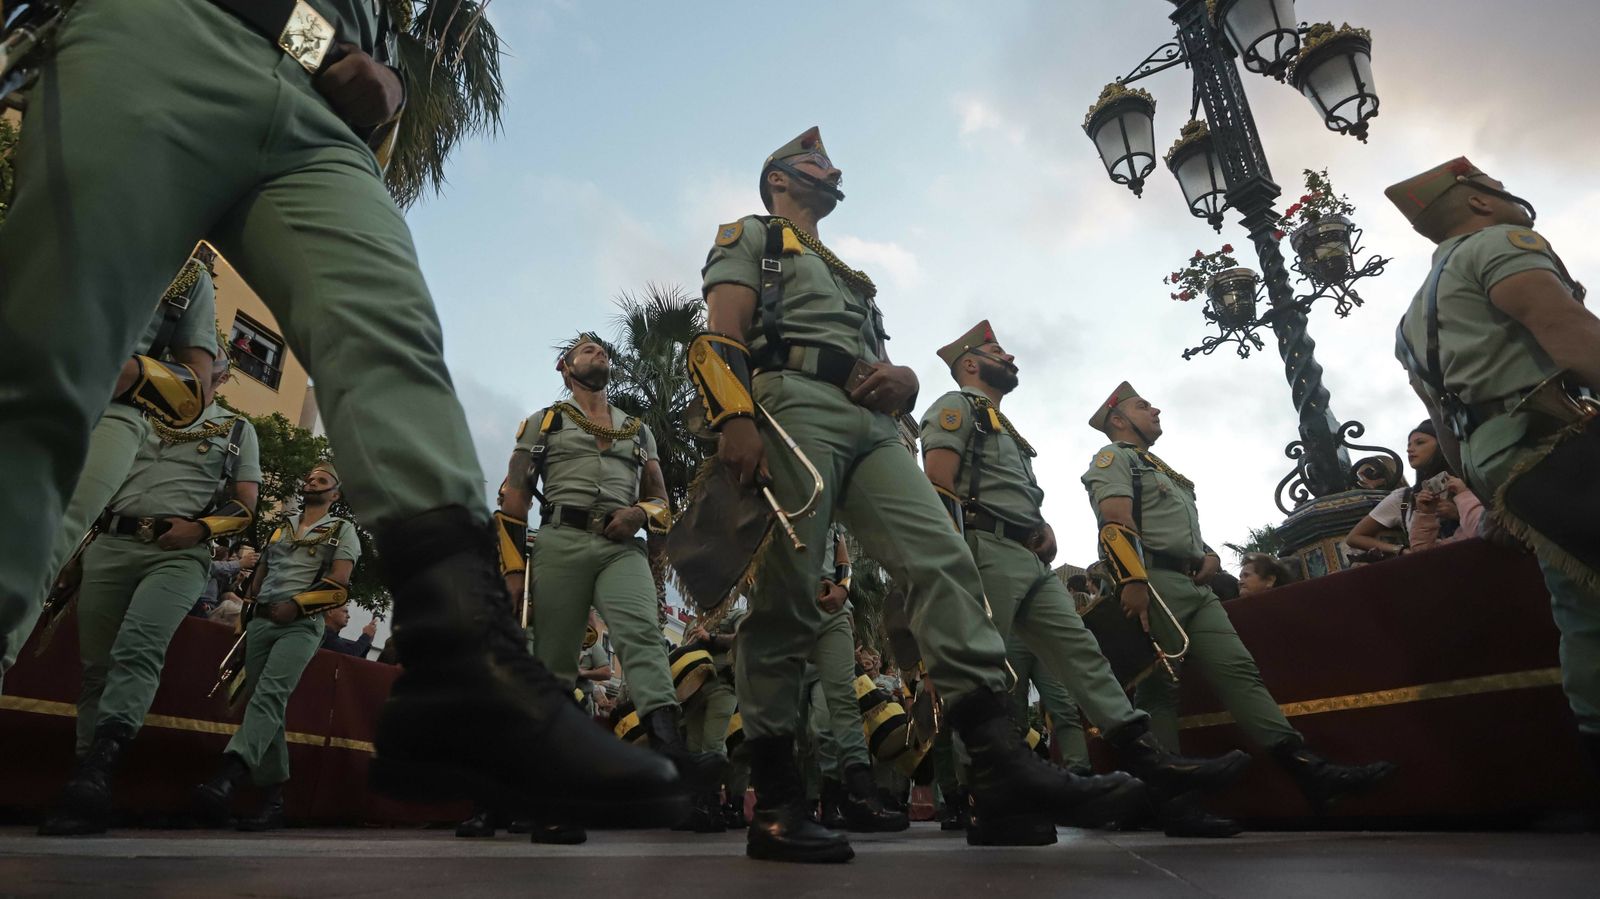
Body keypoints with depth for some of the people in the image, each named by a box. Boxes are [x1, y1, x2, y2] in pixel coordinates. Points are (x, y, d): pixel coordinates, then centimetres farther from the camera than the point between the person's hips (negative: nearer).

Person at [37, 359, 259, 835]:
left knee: (137, 649, -25)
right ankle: (89, 789, 6)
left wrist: (200, 527, -10)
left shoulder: (237, 429, 14)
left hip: (179, 553, -3)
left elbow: (245, 509, 7)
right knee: (97, 666, 1)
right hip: (110, 545, 4)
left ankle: (93, 772, -34)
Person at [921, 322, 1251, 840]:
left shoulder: (1004, 428, 35)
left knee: (1080, 650, -1)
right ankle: (986, 803, -12)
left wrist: (1044, 527, 9)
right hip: (989, 551, -10)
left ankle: (1150, 760, -5)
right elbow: (938, 474, -11)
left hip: (1031, 562, 10)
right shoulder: (957, 406, 6)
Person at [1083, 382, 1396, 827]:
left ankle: (1309, 770, -10)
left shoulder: (1163, 471, 34)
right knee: (1159, 688, -9)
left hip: (1194, 586, 9)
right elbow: (1115, 521, -12)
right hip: (1154, 582, -9)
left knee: (1239, 669, -3)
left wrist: (1210, 555, 8)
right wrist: (1132, 581, -25)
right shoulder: (1113, 458, 4)